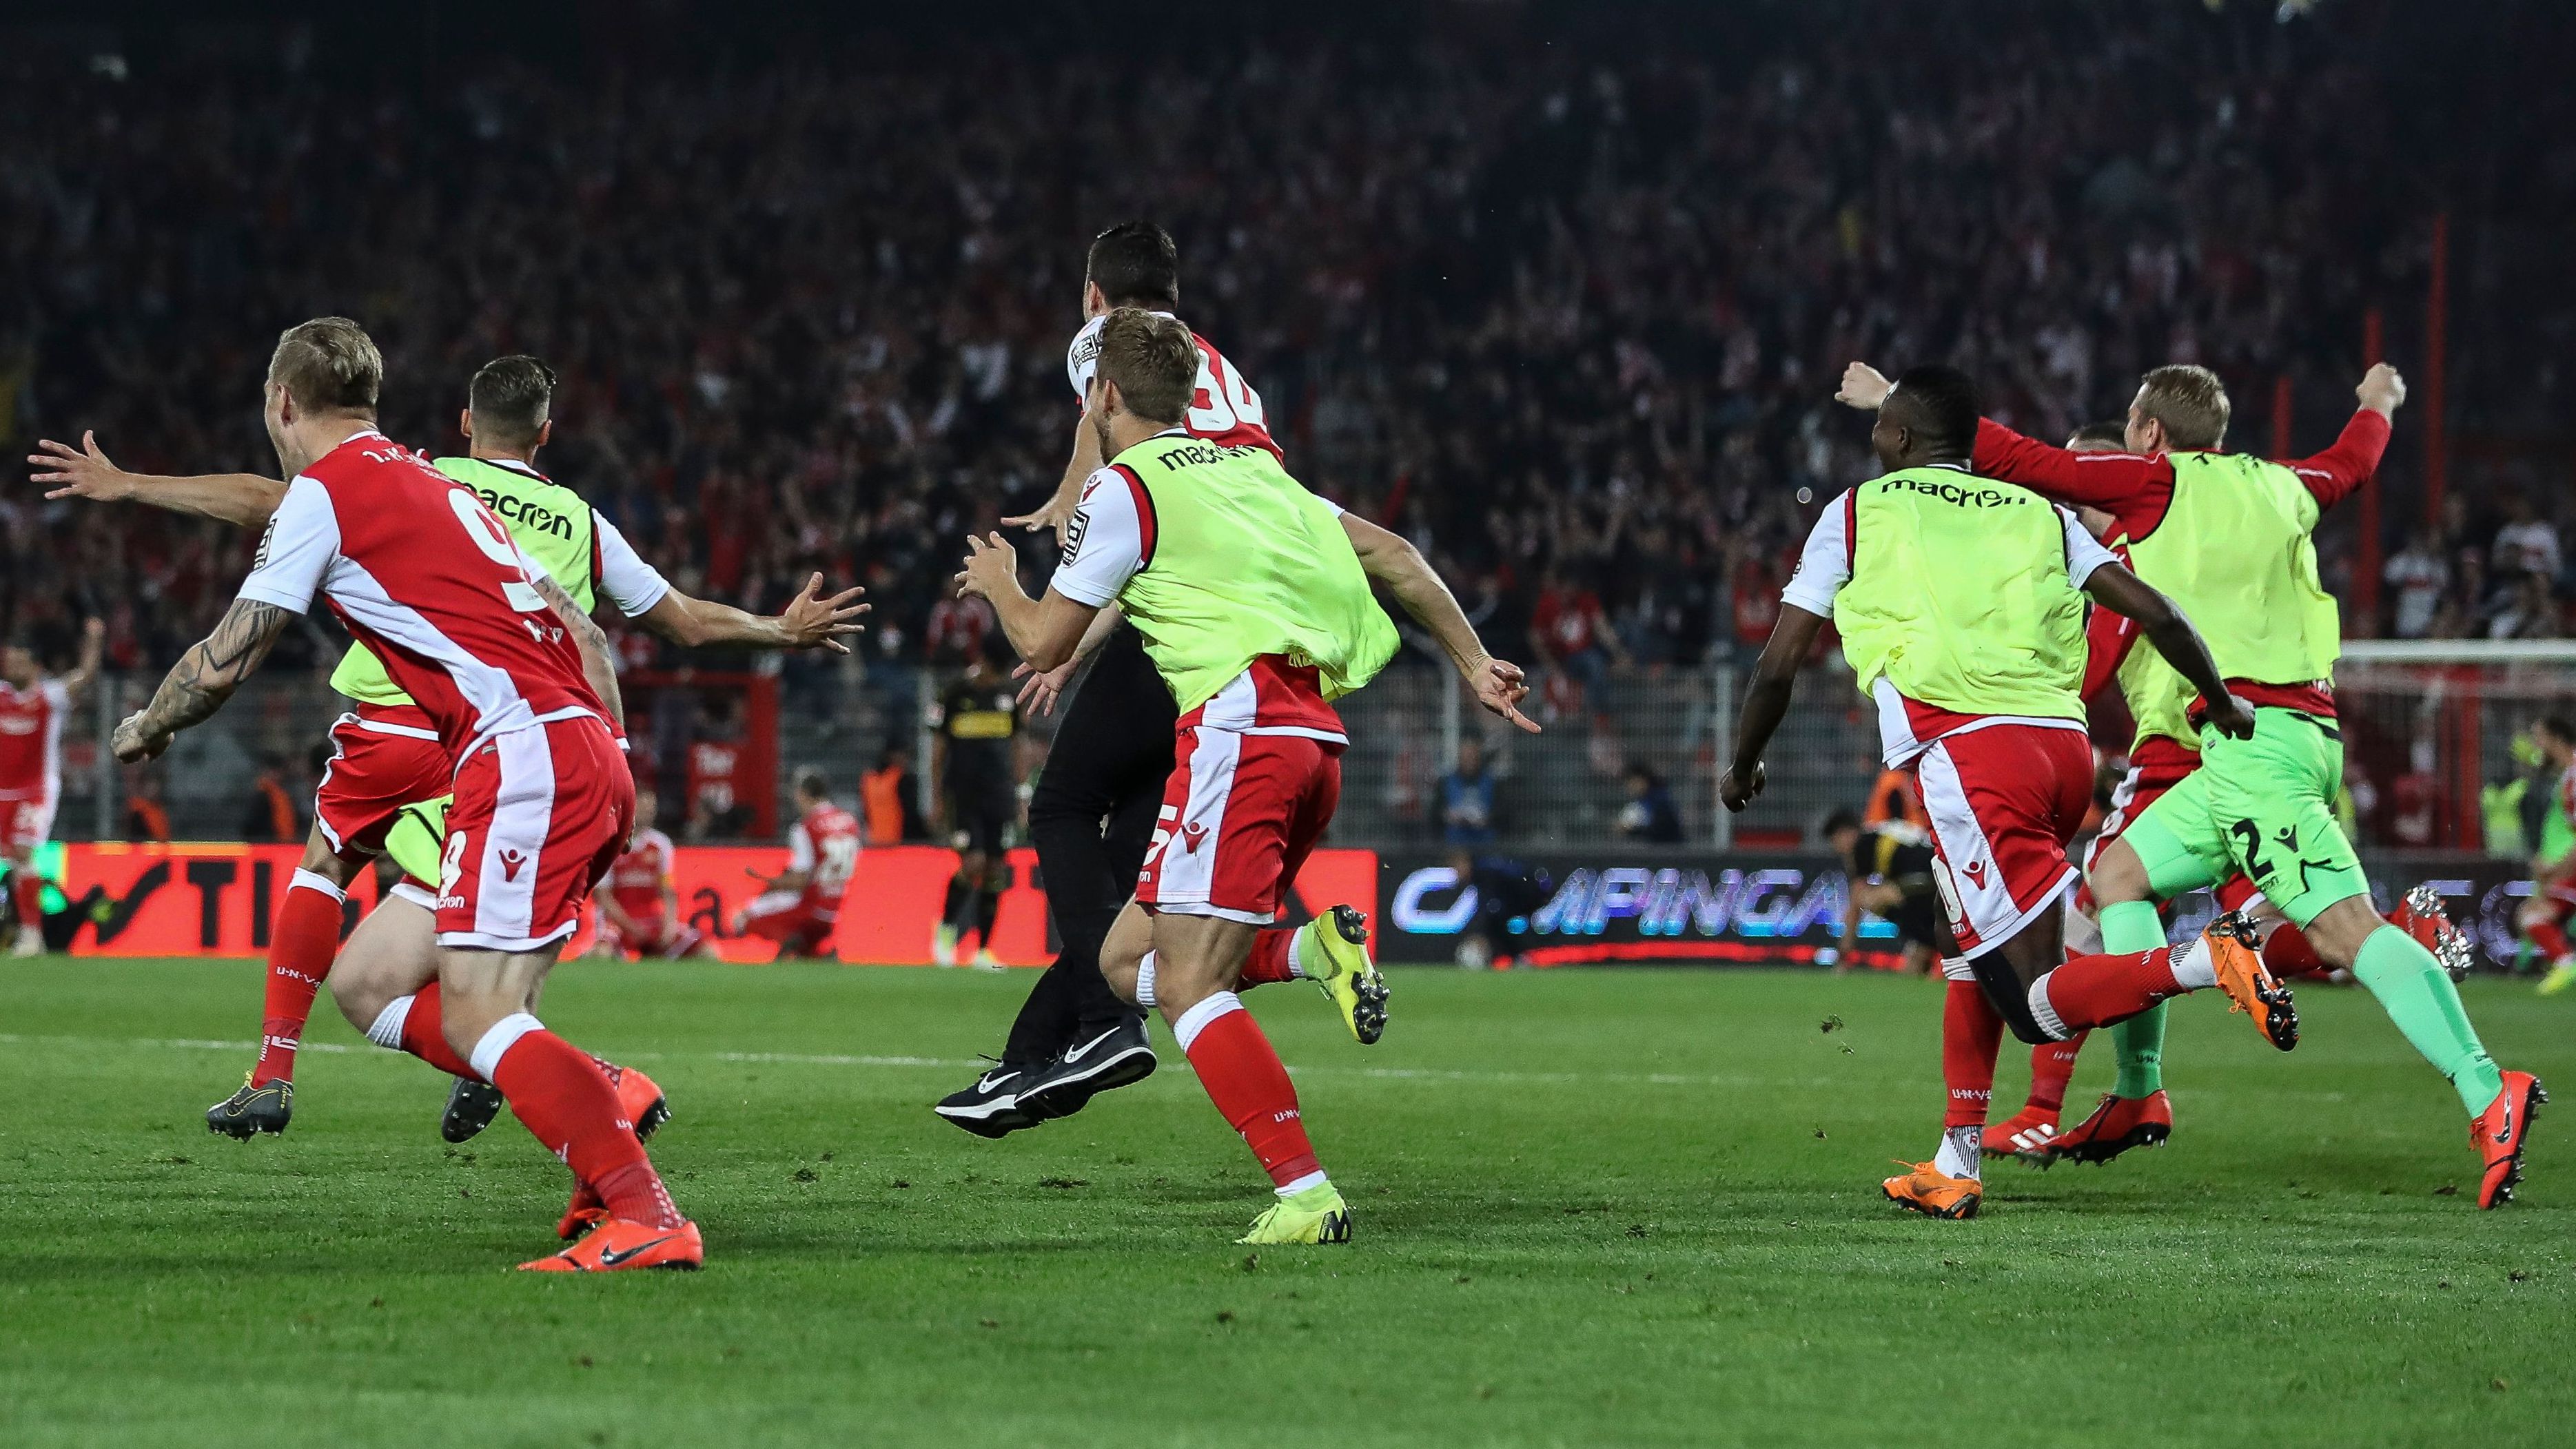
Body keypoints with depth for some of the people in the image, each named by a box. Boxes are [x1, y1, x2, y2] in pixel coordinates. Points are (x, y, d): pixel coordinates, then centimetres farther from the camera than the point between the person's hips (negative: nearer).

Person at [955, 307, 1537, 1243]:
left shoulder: (1123, 489, 0)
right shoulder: (1248, 467, 23)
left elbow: (1043, 644, 4)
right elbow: (1388, 552, 23)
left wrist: (998, 583, 26)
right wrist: (1472, 663, 27)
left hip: (1240, 727, -8)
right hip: (1316, 739, 8)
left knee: (1187, 986, -11)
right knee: (1129, 961, 13)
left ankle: (1305, 1192, -22)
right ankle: (1310, 950, -7)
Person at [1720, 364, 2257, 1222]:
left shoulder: (1860, 513, 16)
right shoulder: (2037, 515, 23)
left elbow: (1781, 663, 18)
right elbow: (2155, 614, 13)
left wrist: (1743, 767, 34)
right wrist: (2222, 704, 27)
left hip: (1967, 751, -6)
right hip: (2063, 743, 6)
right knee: (1977, 955, 23)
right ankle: (1956, 1167, 24)